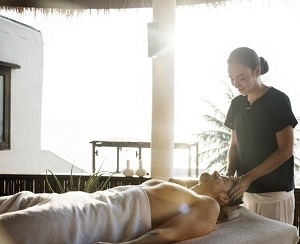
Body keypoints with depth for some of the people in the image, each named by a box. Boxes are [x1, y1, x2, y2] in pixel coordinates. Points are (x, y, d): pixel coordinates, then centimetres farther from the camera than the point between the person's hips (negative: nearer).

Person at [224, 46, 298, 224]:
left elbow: (285, 151, -13)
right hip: (248, 192, 5)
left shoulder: (278, 100, -10)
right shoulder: (237, 104, 7)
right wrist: (230, 173, -6)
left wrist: (249, 177, -19)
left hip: (275, 193, -5)